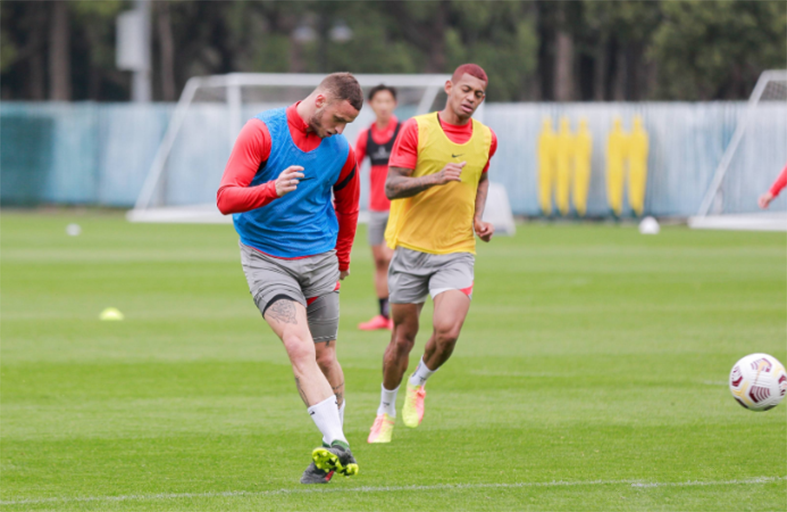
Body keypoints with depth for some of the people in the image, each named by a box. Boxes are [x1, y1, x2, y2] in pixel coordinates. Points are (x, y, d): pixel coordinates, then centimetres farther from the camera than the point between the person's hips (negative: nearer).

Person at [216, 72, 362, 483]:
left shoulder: (341, 152, 4)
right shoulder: (261, 133, -11)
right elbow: (226, 198, -18)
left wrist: (341, 260, 25)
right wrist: (272, 190, -34)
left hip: (320, 261, 4)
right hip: (267, 260, -4)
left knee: (323, 357, 4)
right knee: (300, 347, -21)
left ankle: (332, 451, 20)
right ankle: (336, 443, -29)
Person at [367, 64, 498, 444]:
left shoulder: (485, 138, 5)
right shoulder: (416, 129, -7)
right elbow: (392, 187, -11)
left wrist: (478, 218, 10)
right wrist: (436, 178, -26)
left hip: (457, 252, 2)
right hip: (411, 247, -2)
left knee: (447, 331, -19)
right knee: (403, 337, 4)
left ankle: (419, 383, 12)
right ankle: (386, 410, 27)